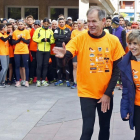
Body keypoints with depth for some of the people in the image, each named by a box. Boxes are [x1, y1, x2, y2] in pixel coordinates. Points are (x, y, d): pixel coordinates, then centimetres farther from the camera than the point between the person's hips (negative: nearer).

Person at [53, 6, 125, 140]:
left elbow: (117, 69, -1)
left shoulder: (113, 41, -5)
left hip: (106, 94, 2)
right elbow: (67, 56, -21)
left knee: (105, 128, 15)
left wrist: (108, 93, -6)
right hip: (87, 93, -2)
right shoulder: (80, 38, -9)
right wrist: (63, 55, -46)